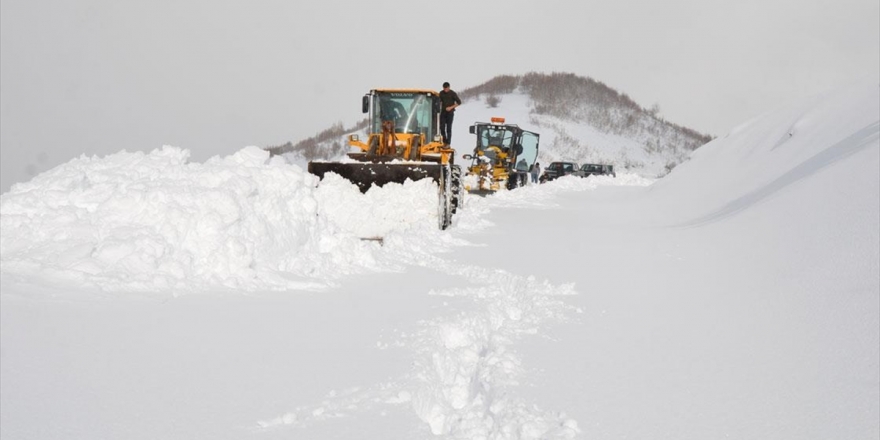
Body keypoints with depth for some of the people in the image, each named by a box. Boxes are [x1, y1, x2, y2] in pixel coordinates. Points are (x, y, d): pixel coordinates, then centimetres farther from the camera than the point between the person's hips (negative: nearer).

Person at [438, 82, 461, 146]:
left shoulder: (453, 94, -6)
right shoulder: (441, 93, 7)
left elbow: (459, 102, -4)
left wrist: (451, 107, -13)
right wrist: (439, 108, 8)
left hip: (450, 112, -4)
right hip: (443, 112, 4)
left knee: (448, 128, -6)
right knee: (442, 127, -2)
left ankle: (448, 143, -5)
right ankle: (444, 142, 12)